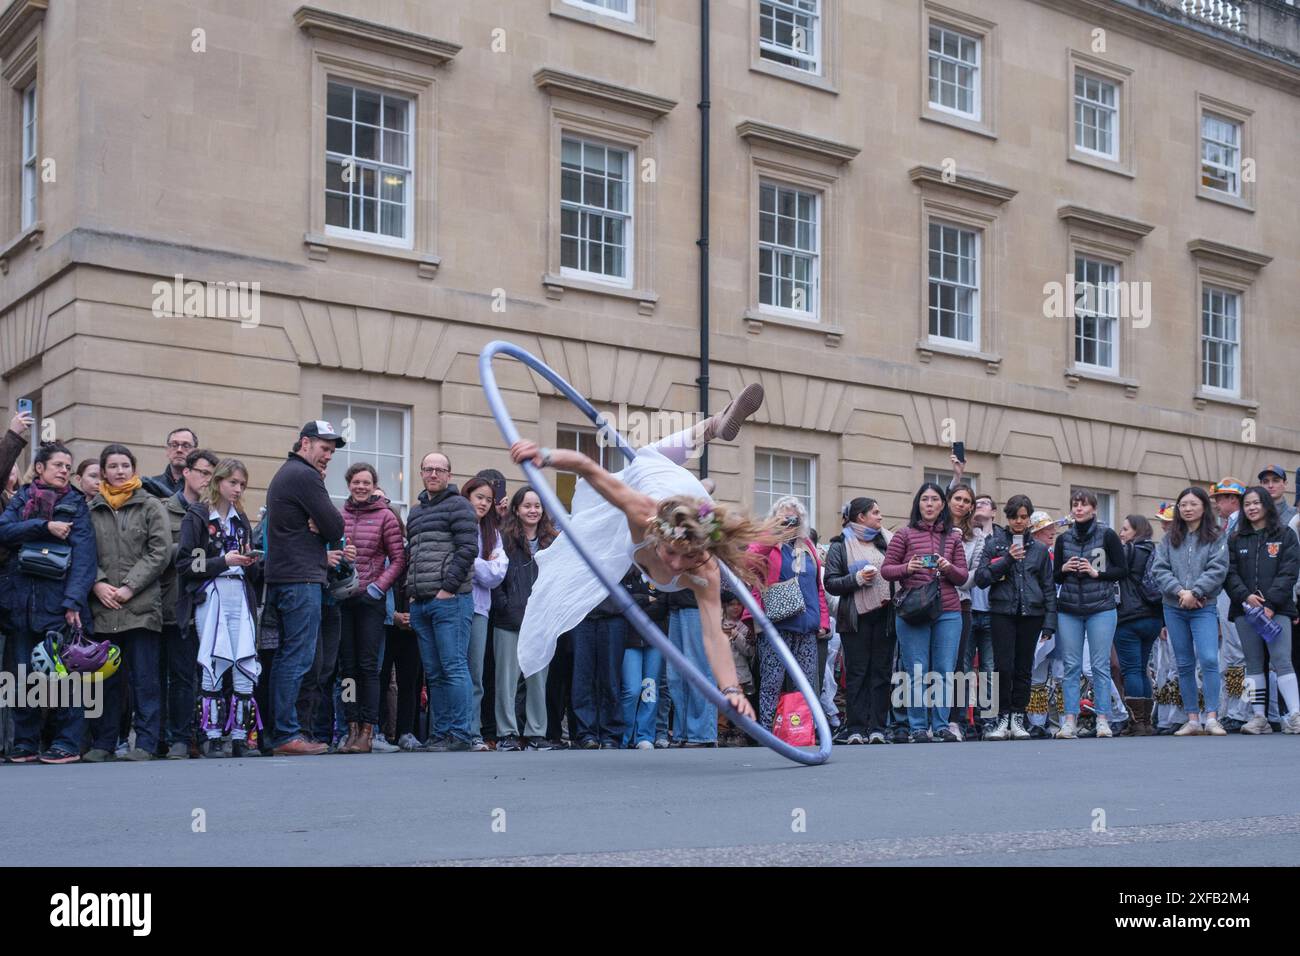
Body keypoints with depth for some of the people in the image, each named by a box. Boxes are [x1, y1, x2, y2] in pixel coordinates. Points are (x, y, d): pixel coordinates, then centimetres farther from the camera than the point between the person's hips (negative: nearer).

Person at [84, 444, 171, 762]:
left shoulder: (151, 506, 3)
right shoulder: (93, 509, 12)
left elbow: (160, 552, -3)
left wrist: (129, 587, -9)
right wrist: (98, 583, -7)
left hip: (142, 606, -3)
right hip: (104, 605, 3)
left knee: (144, 677, -1)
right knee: (105, 677, 8)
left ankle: (145, 742, 4)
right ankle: (103, 742, 17)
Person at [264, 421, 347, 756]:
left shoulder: (284, 474, 23)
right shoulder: (305, 476, -10)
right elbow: (336, 528, -11)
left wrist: (317, 525, 0)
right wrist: (322, 525, 8)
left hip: (281, 578, 10)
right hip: (301, 580, -10)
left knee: (286, 656, 11)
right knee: (298, 658, -9)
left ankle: (277, 734, 12)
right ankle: (287, 735, -8)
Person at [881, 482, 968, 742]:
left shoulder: (953, 537, 13)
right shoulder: (904, 534, 5)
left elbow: (964, 576, 11)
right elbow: (886, 569, 5)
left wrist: (949, 568, -9)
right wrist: (906, 568, -13)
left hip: (948, 612, 2)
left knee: (944, 672, 1)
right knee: (917, 674, -1)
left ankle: (941, 726, 9)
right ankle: (918, 728, 6)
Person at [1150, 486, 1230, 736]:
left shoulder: (1216, 538, 2)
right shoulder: (1169, 539, 10)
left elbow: (1217, 570, -8)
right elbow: (1159, 569, 1)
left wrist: (1194, 592, -16)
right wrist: (1180, 591, -12)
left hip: (1204, 607, -3)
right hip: (1174, 609, 4)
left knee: (1209, 660, -17)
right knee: (1184, 665, 7)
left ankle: (1211, 718, -13)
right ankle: (1192, 720, 13)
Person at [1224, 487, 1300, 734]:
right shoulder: (1235, 539, 14)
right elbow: (1229, 573, 6)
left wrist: (1270, 603, -13)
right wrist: (1245, 596, -12)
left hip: (1277, 609, -3)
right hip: (1244, 610, 3)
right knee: (1254, 664, 3)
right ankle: (1259, 717, 3)